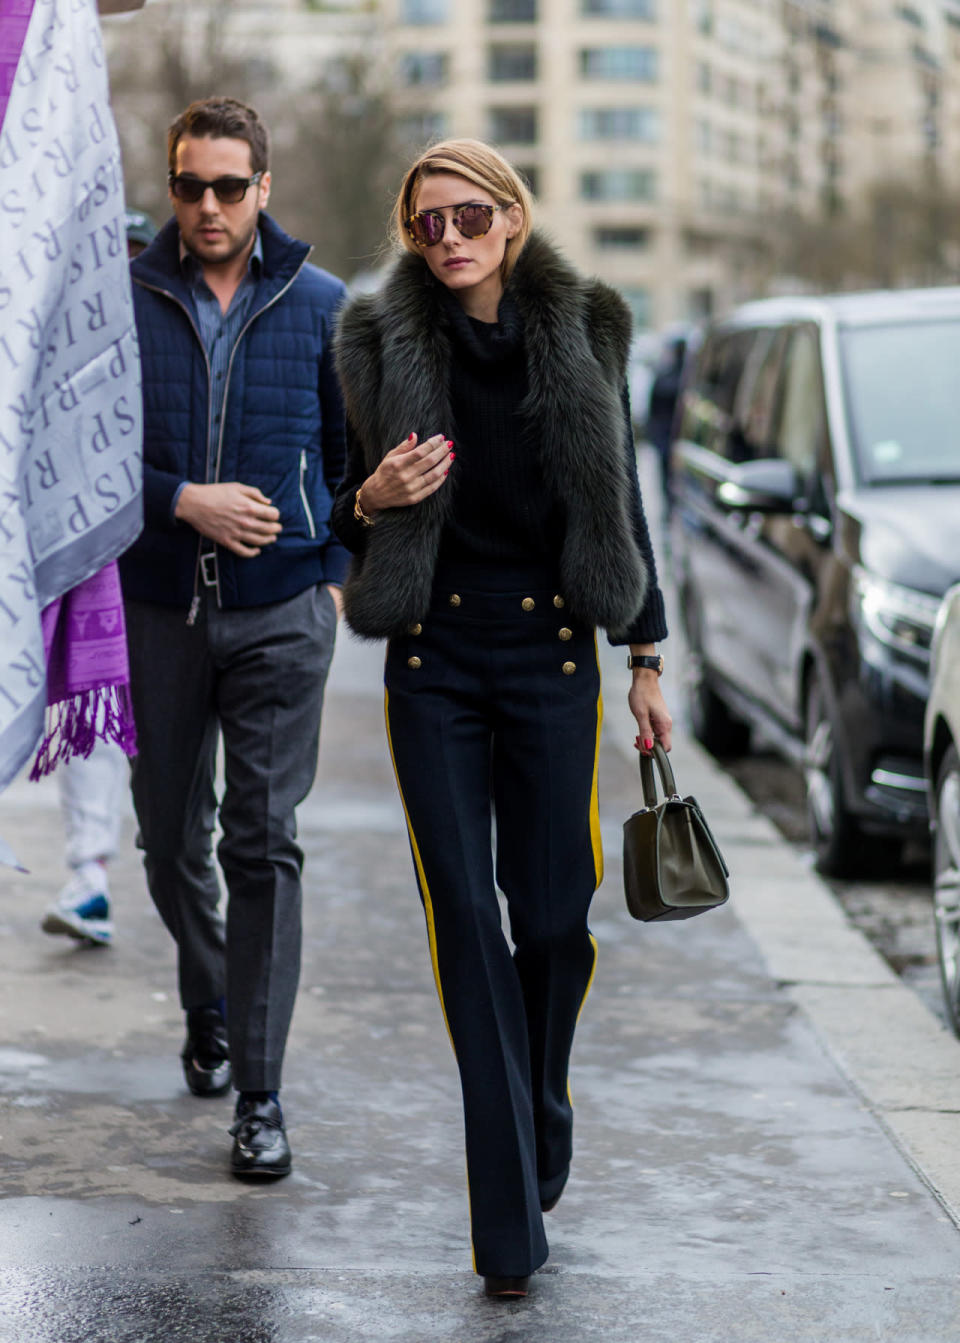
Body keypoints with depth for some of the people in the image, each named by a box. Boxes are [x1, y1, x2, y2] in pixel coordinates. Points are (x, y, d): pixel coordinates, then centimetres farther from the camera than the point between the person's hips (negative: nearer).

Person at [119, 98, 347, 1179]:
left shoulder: (320, 306, 3)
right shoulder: (124, 303, 1)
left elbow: (357, 450, 12)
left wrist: (334, 569, 7)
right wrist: (181, 501, -13)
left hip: (280, 613, -1)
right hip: (158, 610, 1)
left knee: (264, 845, -7)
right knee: (172, 841, 12)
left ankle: (259, 1095, -4)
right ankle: (210, 1012, 39)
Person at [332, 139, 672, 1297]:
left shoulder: (583, 334, 2)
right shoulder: (386, 345, 1)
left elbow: (621, 504, 8)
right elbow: (349, 517, 9)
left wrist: (645, 658, 7)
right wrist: (373, 499, -15)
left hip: (553, 655, 0)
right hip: (434, 659, 0)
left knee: (554, 918, 1)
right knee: (466, 917, -5)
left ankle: (537, 1142, 29)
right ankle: (510, 1223, -2)